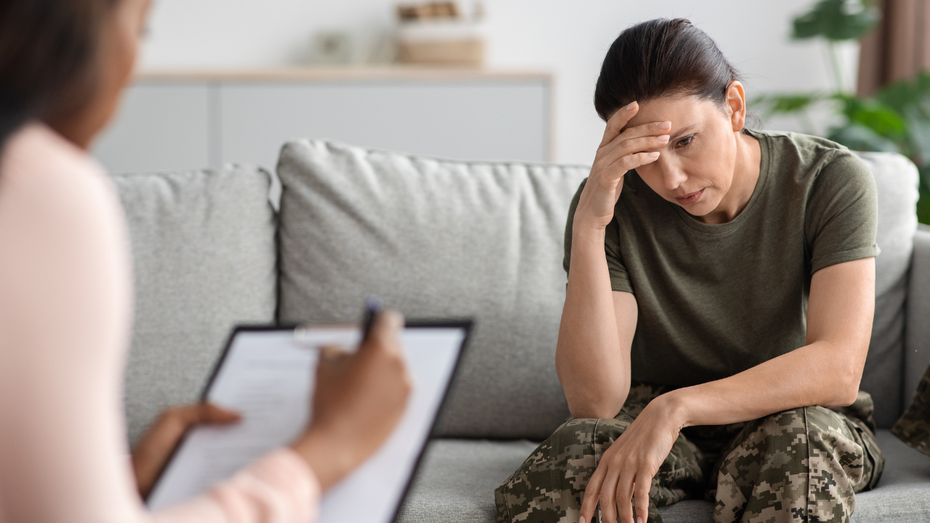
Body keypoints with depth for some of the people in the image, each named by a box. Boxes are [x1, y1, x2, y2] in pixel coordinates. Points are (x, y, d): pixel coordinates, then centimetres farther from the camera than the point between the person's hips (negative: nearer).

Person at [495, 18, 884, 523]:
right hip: (648, 418, 1)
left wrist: (678, 406, -39)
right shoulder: (613, 201, -14)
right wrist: (587, 228, -33)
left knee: (802, 439, -38)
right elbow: (595, 401, -23)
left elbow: (838, 370, -27)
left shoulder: (830, 181, -16)